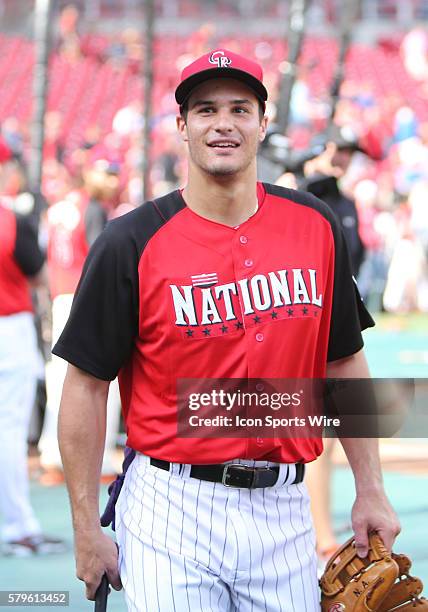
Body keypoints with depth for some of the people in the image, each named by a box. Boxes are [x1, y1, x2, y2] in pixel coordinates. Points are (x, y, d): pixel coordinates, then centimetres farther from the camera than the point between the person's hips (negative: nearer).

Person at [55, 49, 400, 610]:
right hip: (171, 508, -4)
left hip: (284, 507, 4)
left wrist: (370, 490, 9)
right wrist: (86, 531, -6)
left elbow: (344, 362, 12)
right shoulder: (131, 244, -7)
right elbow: (86, 387, -4)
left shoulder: (315, 226, 5)